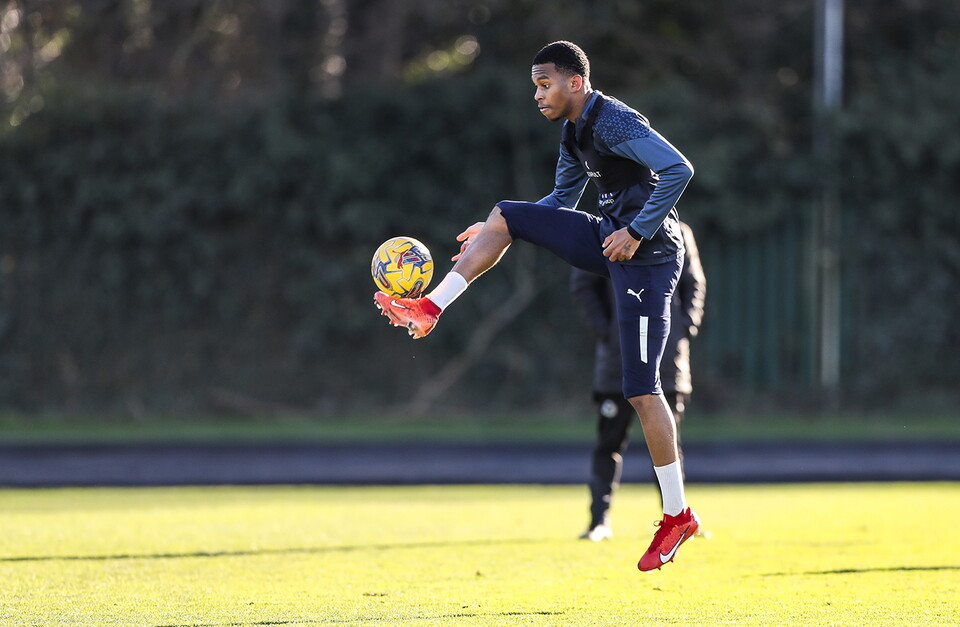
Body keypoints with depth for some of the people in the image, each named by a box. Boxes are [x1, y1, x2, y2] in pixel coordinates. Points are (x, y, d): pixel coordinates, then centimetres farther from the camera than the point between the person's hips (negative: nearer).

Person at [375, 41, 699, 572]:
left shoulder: (616, 123, -18)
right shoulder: (574, 131, 12)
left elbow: (678, 170, -29)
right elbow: (561, 199, 26)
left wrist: (636, 232, -27)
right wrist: (492, 235, 21)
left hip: (646, 255, -9)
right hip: (609, 237, 9)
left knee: (641, 389, -9)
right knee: (505, 215, 6)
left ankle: (678, 515, -3)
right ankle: (429, 309, 7)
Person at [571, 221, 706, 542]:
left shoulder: (677, 235, 6)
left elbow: (694, 283, 14)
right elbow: (582, 284, 3)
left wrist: (687, 324, 0)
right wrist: (602, 330, -7)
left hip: (667, 356, 2)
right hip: (619, 356, -2)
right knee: (609, 441, -2)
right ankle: (600, 520, 3)